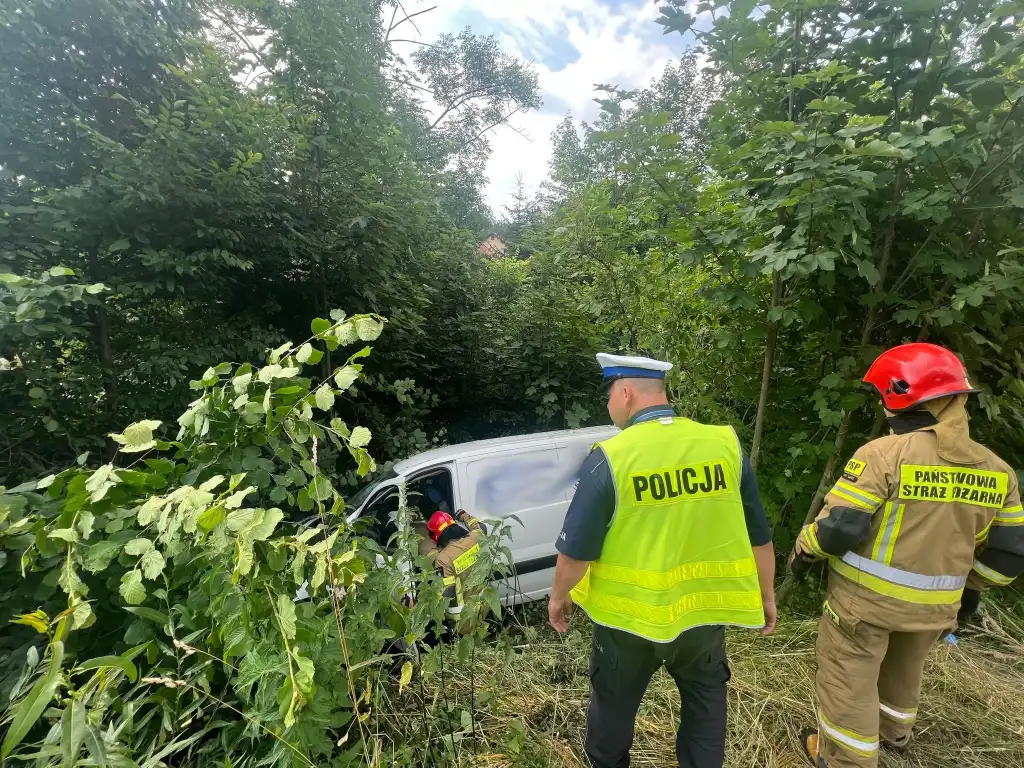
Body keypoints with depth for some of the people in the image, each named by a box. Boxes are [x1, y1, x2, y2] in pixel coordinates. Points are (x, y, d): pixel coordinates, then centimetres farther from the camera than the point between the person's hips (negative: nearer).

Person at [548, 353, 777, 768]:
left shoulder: (611, 458, -21)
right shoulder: (726, 445, -9)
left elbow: (577, 548, -15)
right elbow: (759, 535, 1)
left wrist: (559, 597, 3)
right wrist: (766, 595, 16)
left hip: (629, 614, -2)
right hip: (704, 609, 3)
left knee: (614, 704, 25)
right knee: (705, 702, 28)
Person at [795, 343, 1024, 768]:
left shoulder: (884, 453, -22)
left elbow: (840, 528, -23)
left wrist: (805, 544, -4)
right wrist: (970, 585, 22)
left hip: (866, 597, -6)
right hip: (934, 606, 7)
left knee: (850, 678, 12)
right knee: (904, 669, 31)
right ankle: (894, 731, 55)